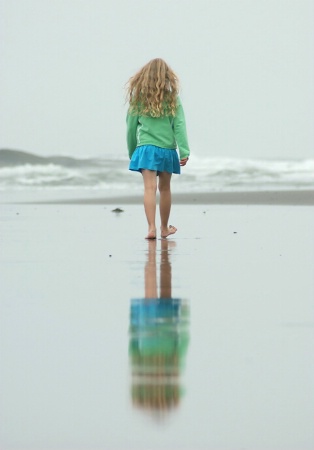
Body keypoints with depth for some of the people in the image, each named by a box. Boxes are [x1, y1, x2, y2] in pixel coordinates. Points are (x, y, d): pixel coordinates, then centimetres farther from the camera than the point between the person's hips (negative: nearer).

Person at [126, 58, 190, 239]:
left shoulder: (138, 97, 4)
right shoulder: (172, 98, 2)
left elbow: (131, 127, 7)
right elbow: (179, 126, -5)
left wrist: (132, 153, 19)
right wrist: (184, 151, -9)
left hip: (146, 148, -1)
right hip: (167, 149, 1)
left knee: (150, 187, -9)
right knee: (165, 188, 15)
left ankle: (152, 228, -23)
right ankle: (164, 228, 29)